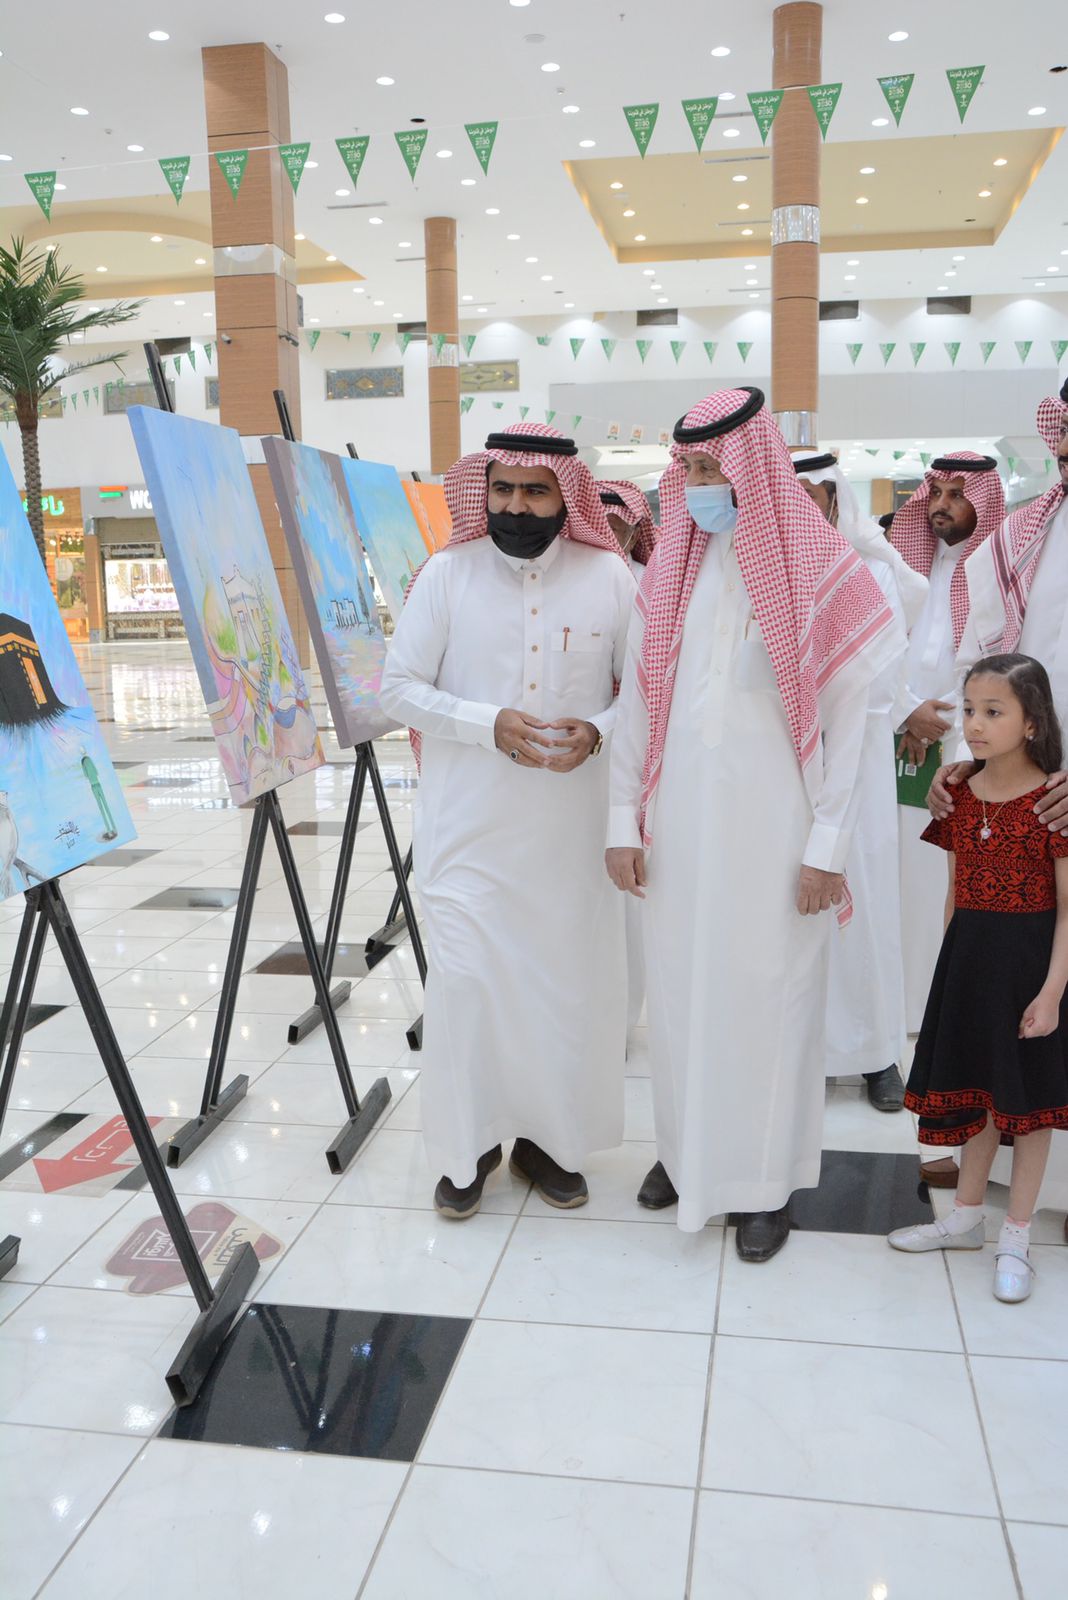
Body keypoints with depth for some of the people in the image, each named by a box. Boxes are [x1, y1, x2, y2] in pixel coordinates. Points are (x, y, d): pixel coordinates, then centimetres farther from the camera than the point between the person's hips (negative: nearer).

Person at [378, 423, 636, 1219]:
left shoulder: (609, 577, 0)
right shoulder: (446, 574, -2)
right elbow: (399, 687, -2)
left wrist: (600, 729, -16)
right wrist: (489, 725, -16)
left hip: (572, 826, 1)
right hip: (468, 825, -1)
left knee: (570, 979, 9)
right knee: (465, 980, -1)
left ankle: (549, 1136, 30)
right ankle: (468, 1144, 21)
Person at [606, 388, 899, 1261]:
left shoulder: (818, 574, -6)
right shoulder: (671, 571, 6)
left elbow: (845, 722, -6)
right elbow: (639, 703, 7)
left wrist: (828, 847, -8)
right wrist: (625, 819, 3)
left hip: (773, 826, -3)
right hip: (679, 820, 4)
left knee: (768, 992, 5)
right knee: (681, 987, 12)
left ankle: (767, 1178, 22)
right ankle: (687, 1147, 32)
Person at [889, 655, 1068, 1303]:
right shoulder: (960, 797, 2)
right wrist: (951, 963, 11)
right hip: (968, 956, 5)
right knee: (974, 1090, 17)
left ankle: (1016, 1239, 23)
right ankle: (967, 1217, 33)